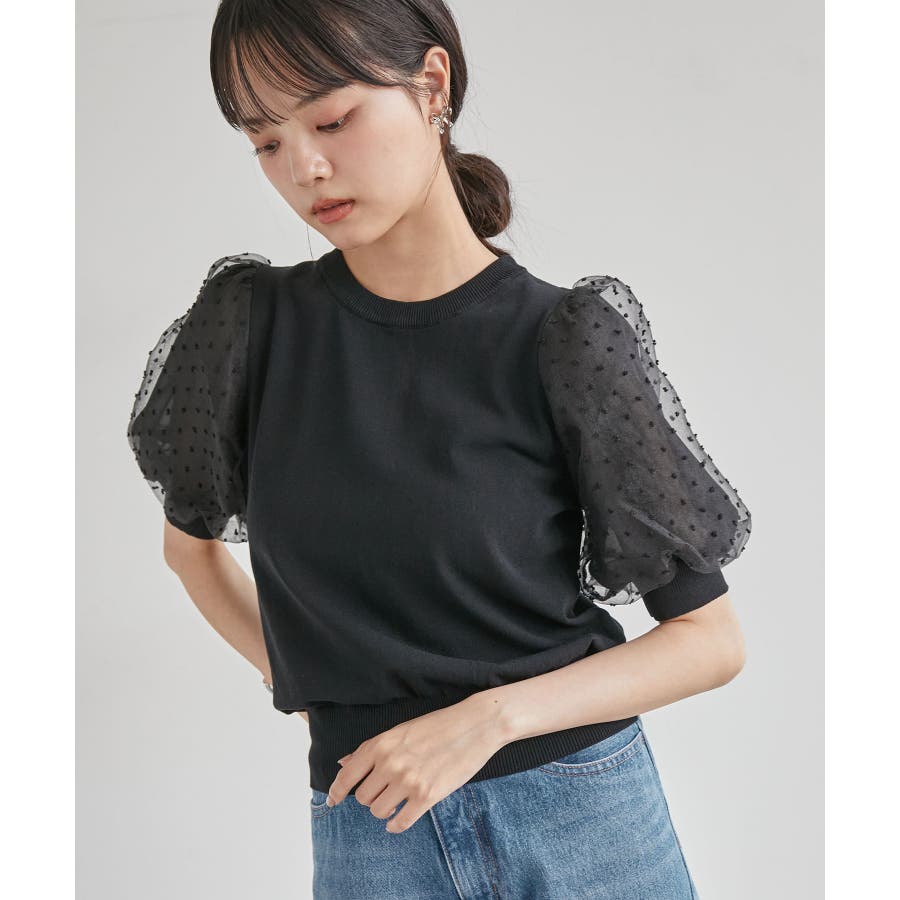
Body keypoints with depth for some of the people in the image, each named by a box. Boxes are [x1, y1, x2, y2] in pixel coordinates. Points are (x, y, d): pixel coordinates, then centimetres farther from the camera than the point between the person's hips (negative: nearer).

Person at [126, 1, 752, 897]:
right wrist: (301, 685, 4)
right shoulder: (254, 325, -3)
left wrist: (491, 717, -16)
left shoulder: (561, 341, -10)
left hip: (588, 816, -1)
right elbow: (189, 540, 15)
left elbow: (711, 638, -6)